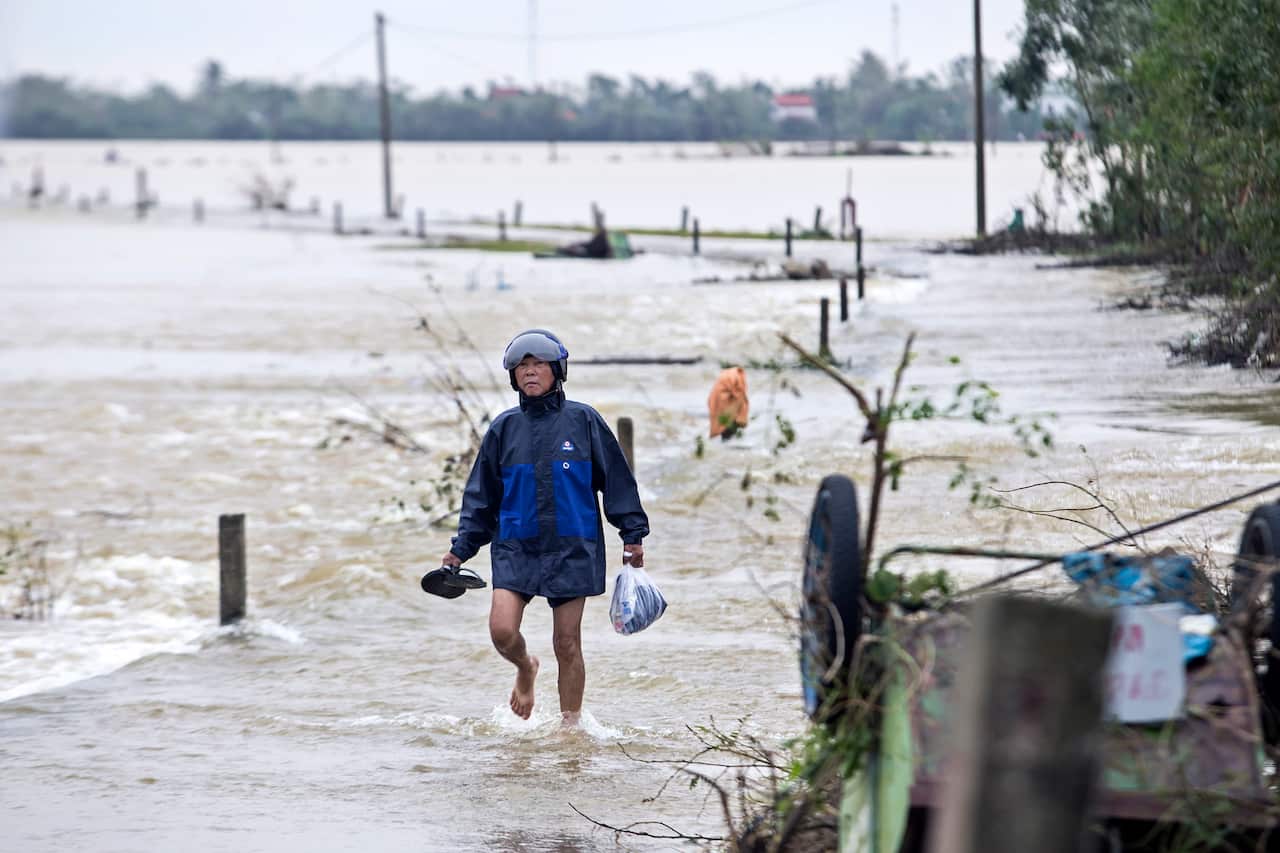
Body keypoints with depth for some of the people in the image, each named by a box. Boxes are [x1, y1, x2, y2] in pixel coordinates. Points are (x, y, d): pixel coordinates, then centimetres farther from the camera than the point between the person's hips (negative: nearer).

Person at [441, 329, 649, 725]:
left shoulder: (583, 421, 0)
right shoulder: (504, 428, 5)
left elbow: (616, 479, 5)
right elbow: (482, 494, 12)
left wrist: (633, 533, 3)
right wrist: (462, 547, 8)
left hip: (571, 548, -2)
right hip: (515, 547, 2)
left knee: (567, 644, 1)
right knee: (502, 630, -14)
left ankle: (571, 726, 13)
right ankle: (525, 669, 19)